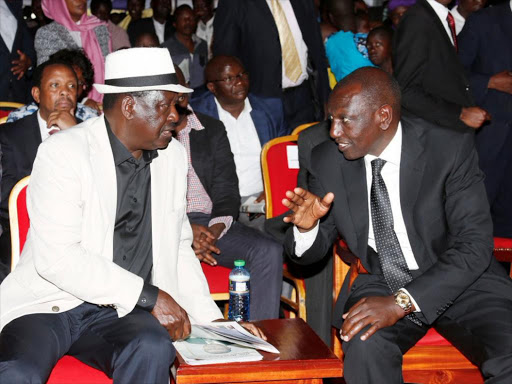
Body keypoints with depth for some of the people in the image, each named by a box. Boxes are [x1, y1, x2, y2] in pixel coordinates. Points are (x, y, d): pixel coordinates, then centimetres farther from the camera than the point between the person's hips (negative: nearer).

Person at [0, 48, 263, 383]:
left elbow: (178, 248, 18)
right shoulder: (63, 152, -8)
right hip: (48, 305, -4)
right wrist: (148, 296, -18)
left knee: (153, 349, -30)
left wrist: (211, 318, 6)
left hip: (120, 314, 4)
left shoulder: (173, 156, 10)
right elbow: (56, 257, -17)